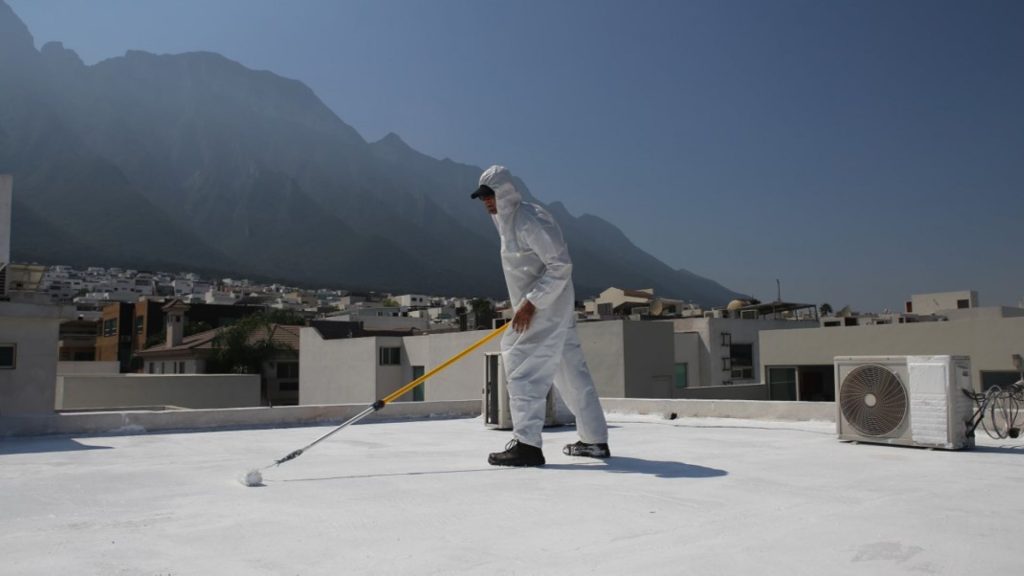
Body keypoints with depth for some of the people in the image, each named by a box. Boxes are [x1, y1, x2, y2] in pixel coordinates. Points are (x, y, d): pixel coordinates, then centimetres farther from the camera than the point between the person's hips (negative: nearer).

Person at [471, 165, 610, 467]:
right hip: (538, 310, 10)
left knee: (524, 371, -13)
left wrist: (531, 302, -23)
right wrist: (525, 305, 20)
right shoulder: (508, 221, 14)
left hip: (547, 310, -10)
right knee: (571, 373, 13)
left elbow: (561, 266, -21)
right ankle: (595, 440, 21)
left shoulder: (530, 219, -17)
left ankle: (527, 443, -13)